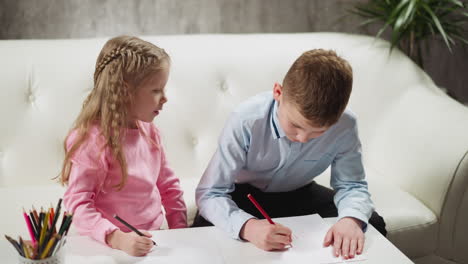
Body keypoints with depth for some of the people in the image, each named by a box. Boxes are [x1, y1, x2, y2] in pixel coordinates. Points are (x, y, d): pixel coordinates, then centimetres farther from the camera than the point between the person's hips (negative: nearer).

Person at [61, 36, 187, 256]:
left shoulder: (149, 131, 8)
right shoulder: (94, 139, -15)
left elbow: (168, 186, 16)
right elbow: (77, 204, -17)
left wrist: (180, 230, 6)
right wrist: (117, 238, -29)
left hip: (151, 242, 5)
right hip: (111, 249, -5)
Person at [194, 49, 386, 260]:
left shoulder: (344, 125, -26)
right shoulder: (246, 121, -34)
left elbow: (351, 185, -14)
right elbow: (209, 193, -33)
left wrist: (351, 218, -38)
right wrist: (247, 226, -53)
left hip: (299, 194, 3)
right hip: (245, 193, -2)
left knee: (373, 224, -12)